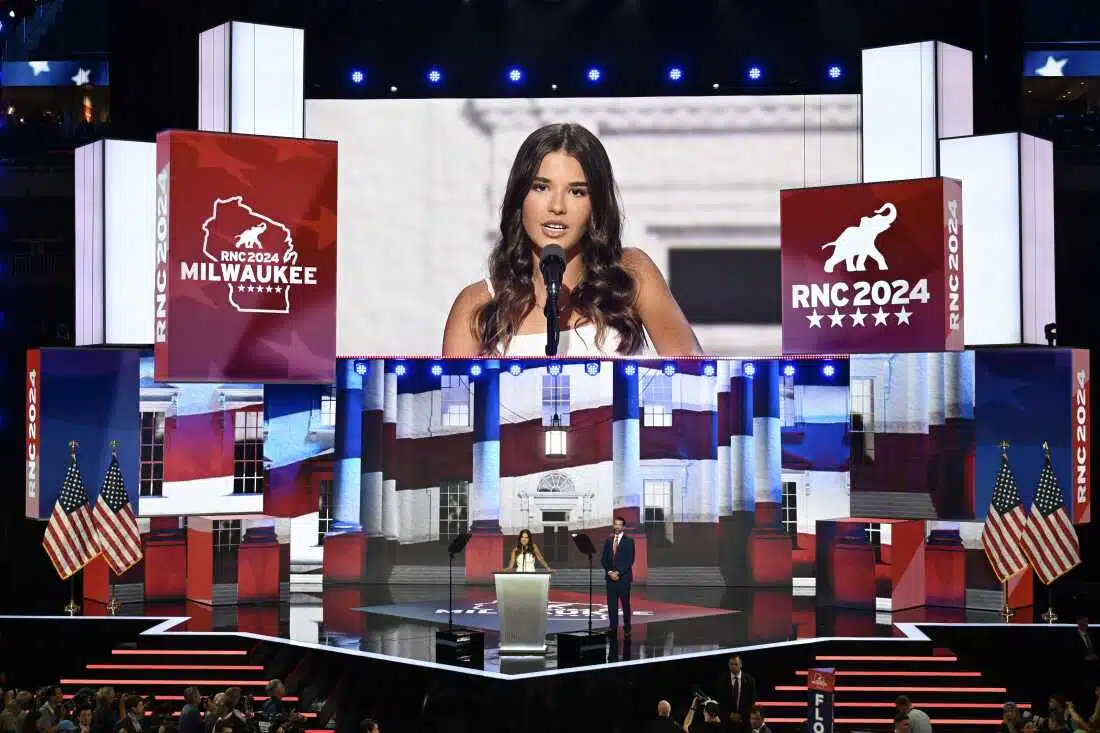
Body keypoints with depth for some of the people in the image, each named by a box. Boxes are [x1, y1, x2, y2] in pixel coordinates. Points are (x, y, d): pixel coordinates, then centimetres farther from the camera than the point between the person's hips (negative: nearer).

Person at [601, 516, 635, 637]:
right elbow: (603, 559, 10)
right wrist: (610, 572, -5)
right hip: (611, 577, 4)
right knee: (611, 604, 2)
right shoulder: (608, 541, 12)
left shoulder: (629, 541, -2)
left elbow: (630, 560, -8)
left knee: (625, 604, 0)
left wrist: (618, 573, -13)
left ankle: (627, 629, 5)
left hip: (624, 578, -4)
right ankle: (613, 627, 6)